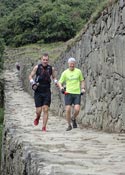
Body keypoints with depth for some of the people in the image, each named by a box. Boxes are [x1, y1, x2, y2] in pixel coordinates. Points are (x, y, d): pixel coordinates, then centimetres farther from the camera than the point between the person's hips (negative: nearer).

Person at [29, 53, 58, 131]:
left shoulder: (51, 68, 3)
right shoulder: (37, 67, -2)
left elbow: (54, 77, 19)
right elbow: (30, 76, 6)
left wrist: (56, 82, -2)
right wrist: (33, 83, -12)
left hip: (47, 92, 1)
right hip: (38, 92, -1)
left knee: (45, 110, -7)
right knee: (38, 110, -3)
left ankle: (44, 127, 0)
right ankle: (38, 117, 33)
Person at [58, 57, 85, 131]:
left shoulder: (78, 71, 6)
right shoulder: (65, 72, 3)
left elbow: (82, 81, 18)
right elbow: (60, 82, 7)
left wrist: (83, 88, 3)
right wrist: (61, 87, -13)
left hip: (77, 93, 0)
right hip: (68, 93, 0)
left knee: (77, 109, -13)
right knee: (68, 110, -7)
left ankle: (74, 119, 19)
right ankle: (69, 125, 9)